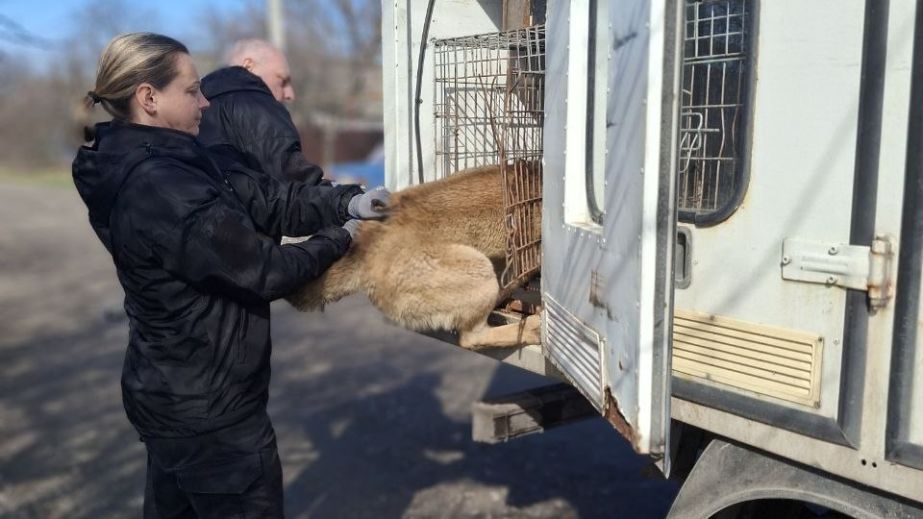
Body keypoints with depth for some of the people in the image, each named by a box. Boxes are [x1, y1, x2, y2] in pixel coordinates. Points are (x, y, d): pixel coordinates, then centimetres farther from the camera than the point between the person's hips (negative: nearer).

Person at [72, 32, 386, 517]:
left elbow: (268, 198, -2)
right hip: (206, 409, -10)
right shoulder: (159, 187, -27)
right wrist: (336, 238, -7)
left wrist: (348, 202, -12)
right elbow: (264, 271, -23)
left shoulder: (171, 163, 4)